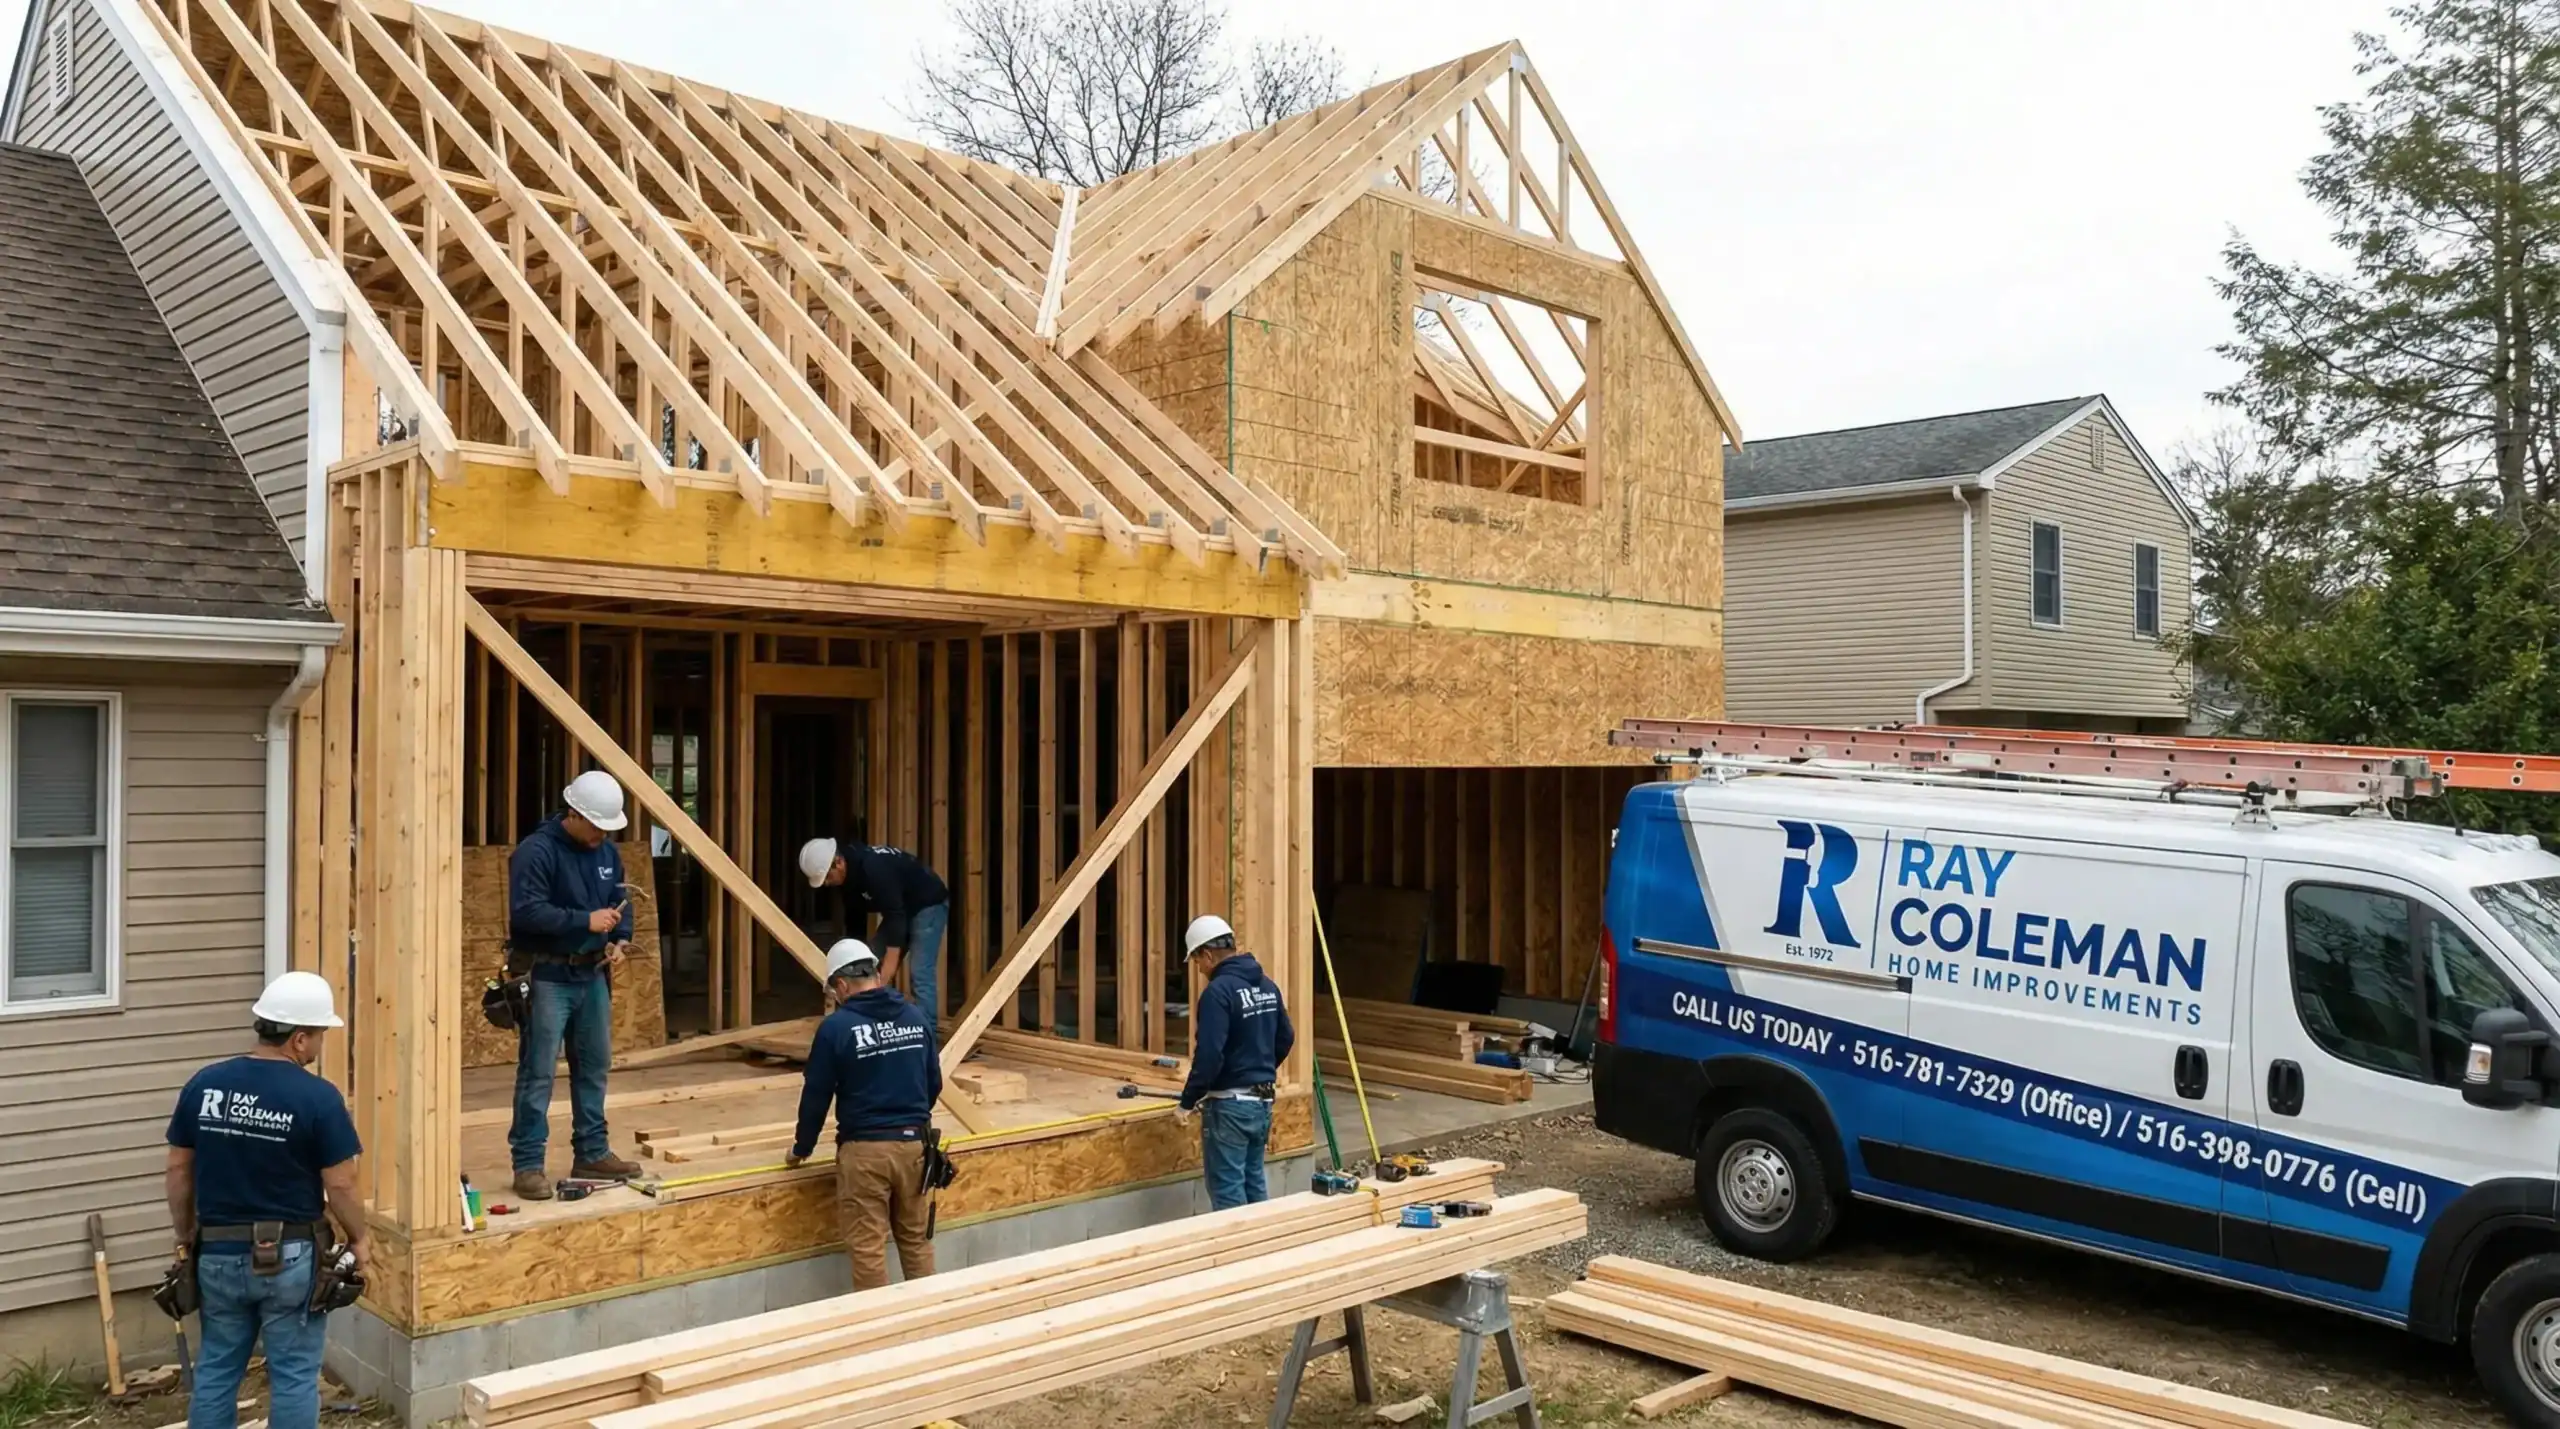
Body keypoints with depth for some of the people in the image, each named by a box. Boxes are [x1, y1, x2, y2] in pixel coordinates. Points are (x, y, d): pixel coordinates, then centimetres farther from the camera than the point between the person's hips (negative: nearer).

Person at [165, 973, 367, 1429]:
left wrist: (186, 1237, 17)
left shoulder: (203, 1084, -2)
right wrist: (359, 1239, 4)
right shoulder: (318, 1097, -16)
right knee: (294, 1376, 6)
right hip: (290, 1258, -4)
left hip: (218, 1254, 4)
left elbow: (179, 1169, 5)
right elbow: (340, 1185, -12)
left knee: (215, 1370, 17)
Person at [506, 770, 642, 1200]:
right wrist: (585, 921, -26)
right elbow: (526, 911, -23)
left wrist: (620, 940, -2)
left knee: (594, 1066, 13)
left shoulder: (607, 852, 10)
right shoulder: (536, 850, -15)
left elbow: (621, 903, 17)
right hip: (546, 977, -8)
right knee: (538, 1072, -5)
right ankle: (528, 1165, 1)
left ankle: (592, 1153, 23)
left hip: (592, 975, 8)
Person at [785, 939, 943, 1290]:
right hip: (914, 1144, 5)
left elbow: (816, 1095, -3)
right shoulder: (917, 1017, 5)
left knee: (868, 1248, 4)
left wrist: (801, 1148, 13)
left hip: (864, 1149, -5)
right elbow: (935, 1083, 14)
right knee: (917, 1240, 16)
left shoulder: (836, 1026, -9)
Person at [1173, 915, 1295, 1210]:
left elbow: (1209, 1056, -23)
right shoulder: (1268, 986, 8)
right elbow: (1286, 1039, 17)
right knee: (1253, 1183, 17)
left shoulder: (1218, 991, -18)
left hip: (1229, 1105, -8)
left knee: (1227, 1190, 0)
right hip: (1263, 1102, 8)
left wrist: (1187, 1102, -13)